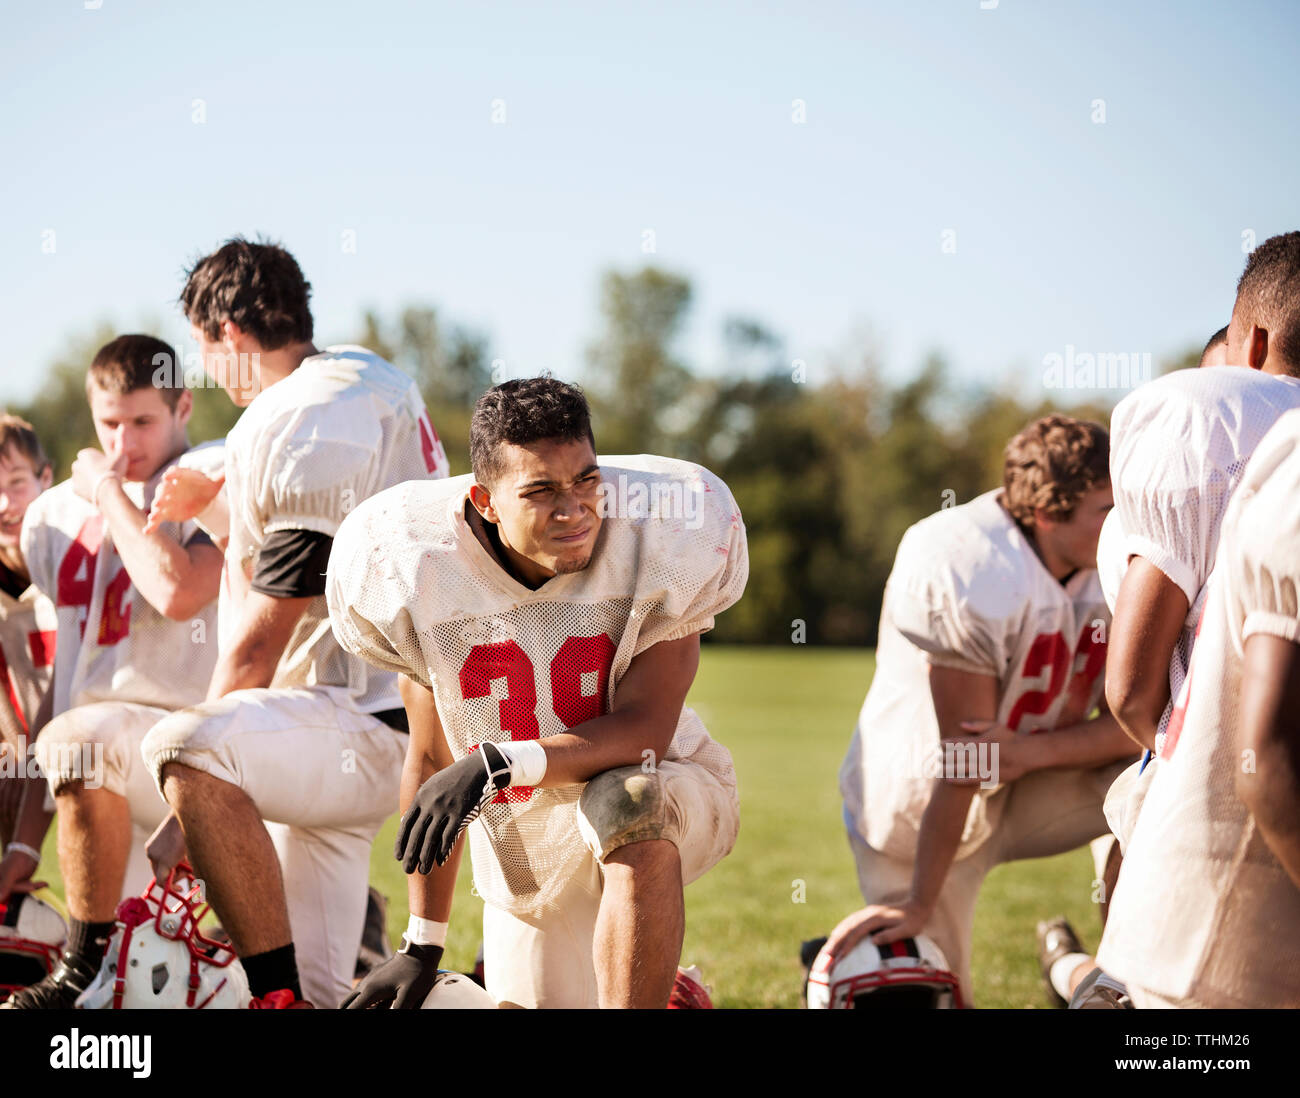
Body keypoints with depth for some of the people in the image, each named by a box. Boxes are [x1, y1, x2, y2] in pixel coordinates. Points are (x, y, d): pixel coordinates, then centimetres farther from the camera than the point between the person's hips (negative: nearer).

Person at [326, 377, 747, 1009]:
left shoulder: (656, 543, -20)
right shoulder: (422, 576, -12)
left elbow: (643, 731, -23)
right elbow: (432, 759, -1)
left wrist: (496, 765, -37)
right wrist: (422, 946, 3)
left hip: (663, 795, -3)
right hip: (522, 851, 4)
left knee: (623, 798, -36)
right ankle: (661, 989, 40)